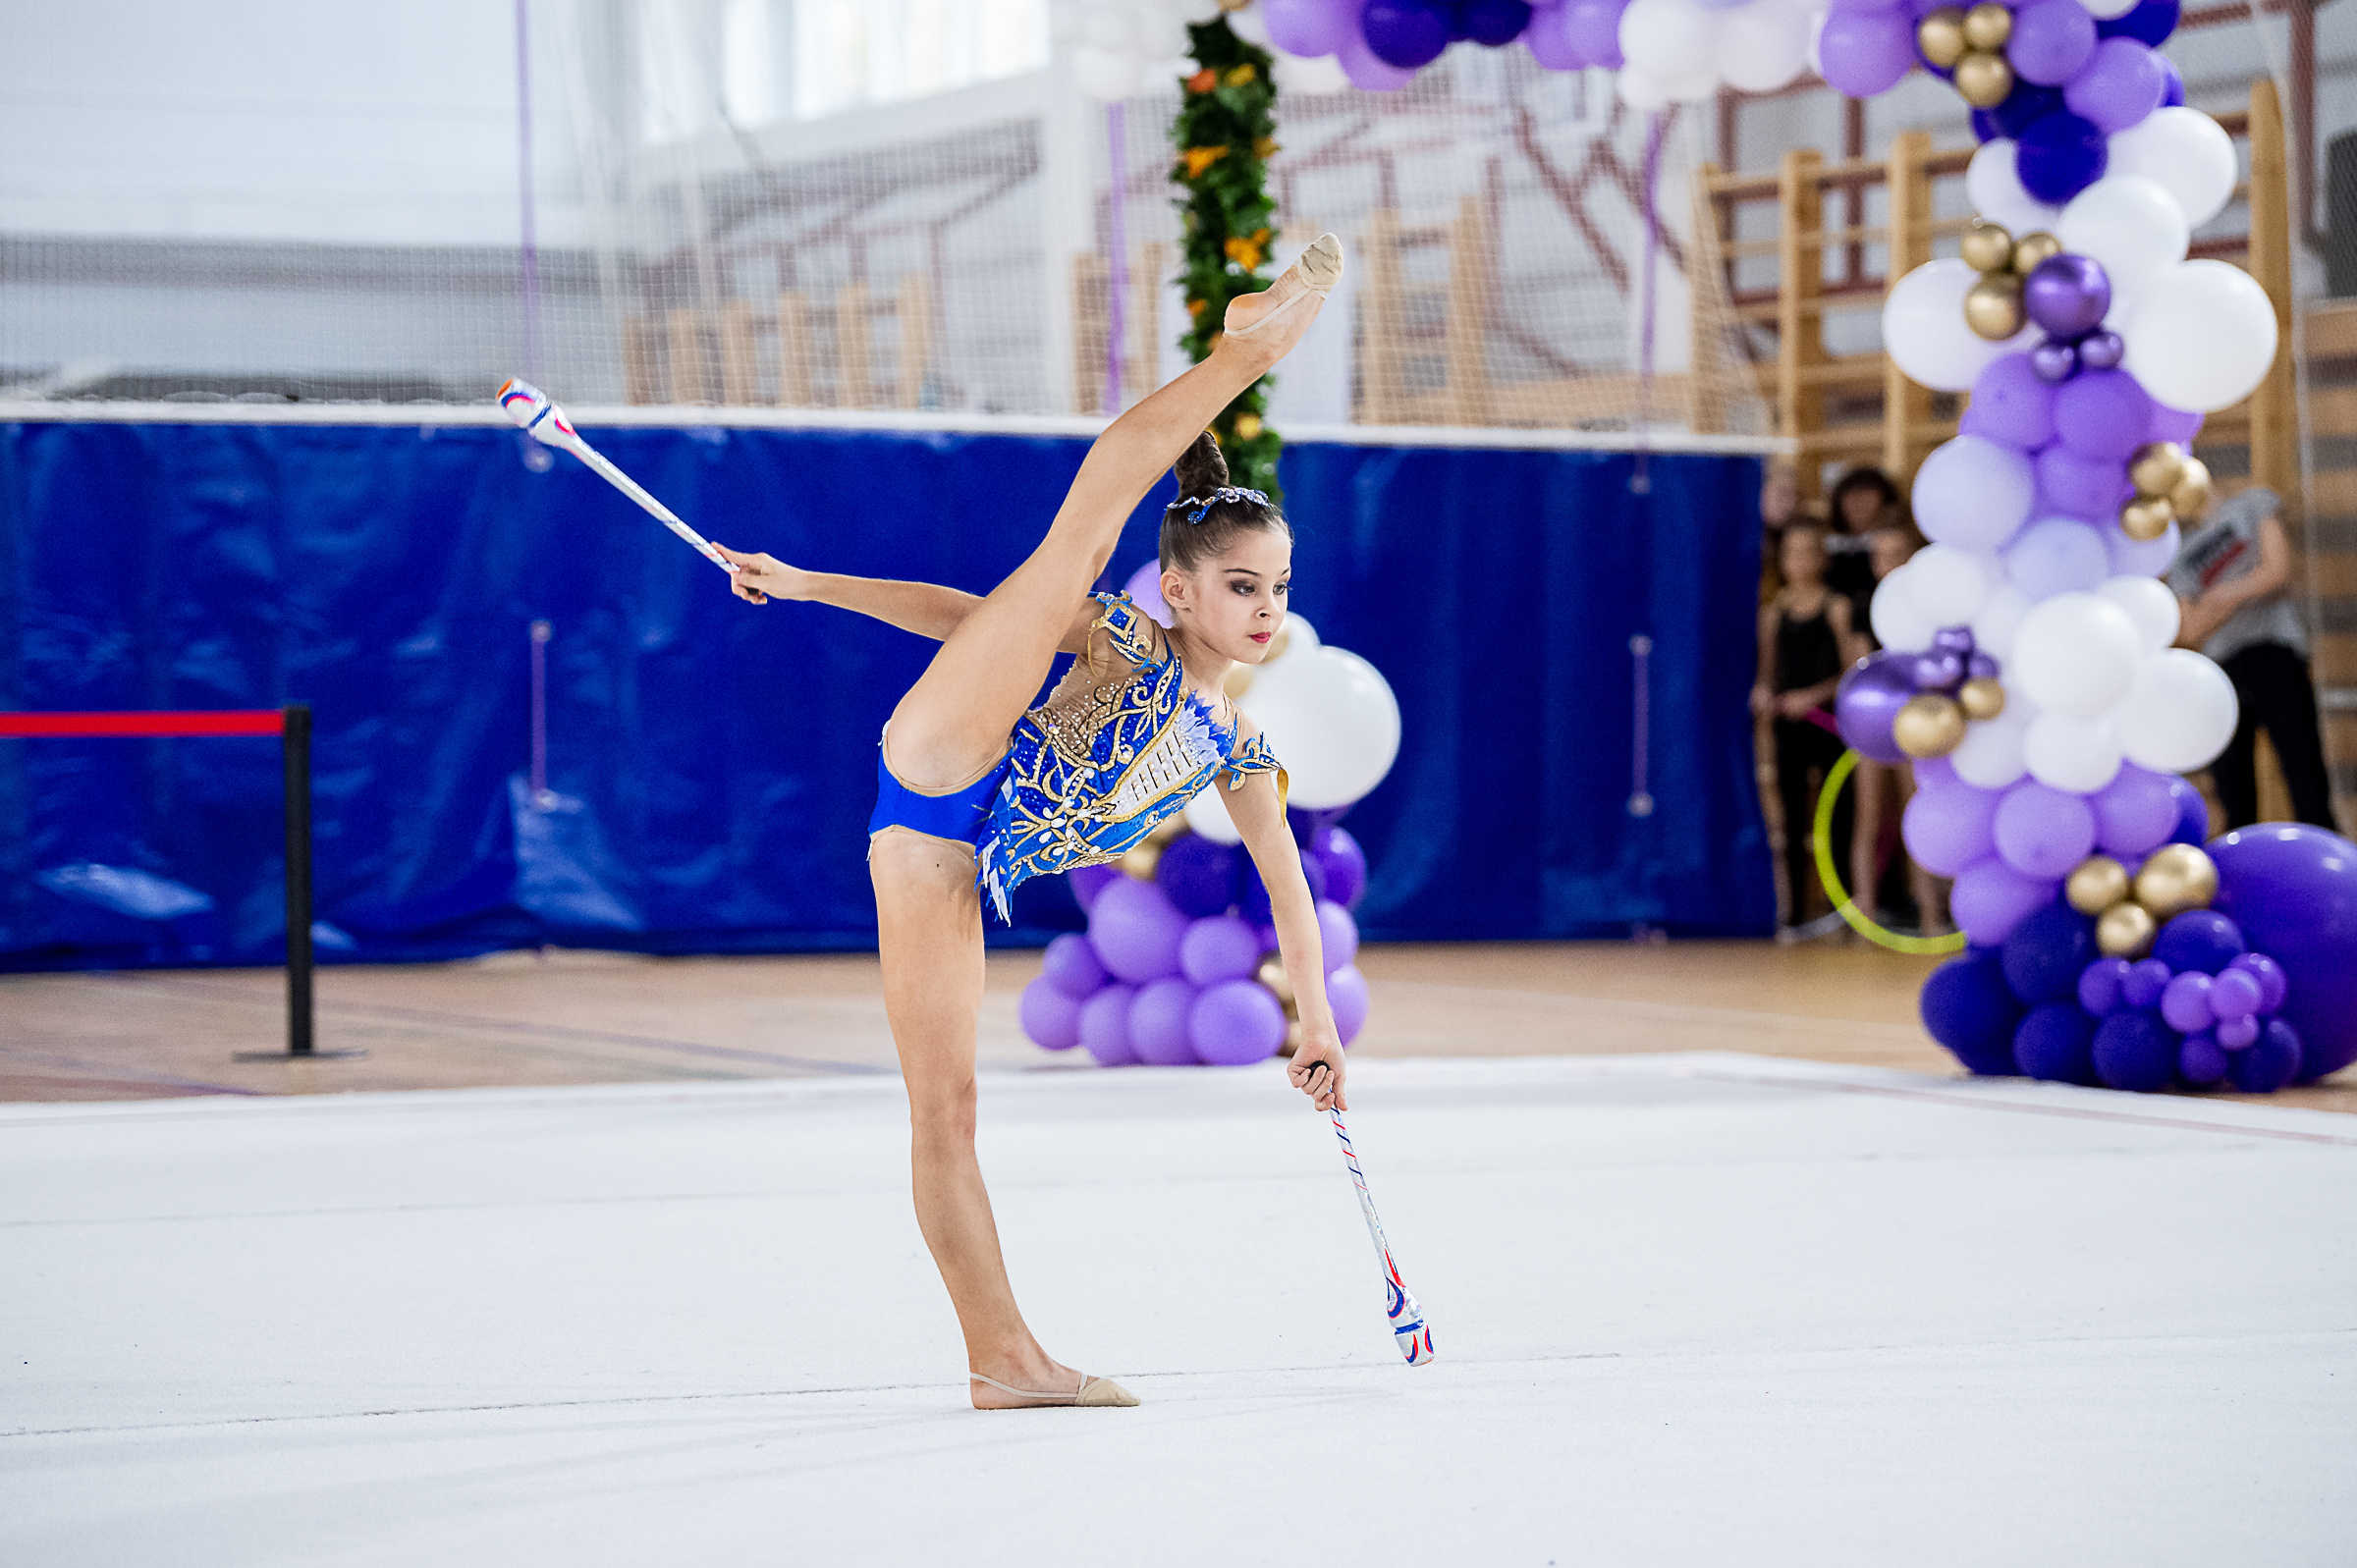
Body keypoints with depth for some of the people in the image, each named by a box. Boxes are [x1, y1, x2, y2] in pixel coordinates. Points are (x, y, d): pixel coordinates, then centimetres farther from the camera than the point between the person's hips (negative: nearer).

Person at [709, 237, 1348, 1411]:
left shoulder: (1233, 747, 17)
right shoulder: (1116, 640, 4)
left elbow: (1287, 888, 24)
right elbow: (951, 609, 6)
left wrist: (1317, 1026, 25)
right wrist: (801, 581, 3)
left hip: (951, 868, 5)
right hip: (936, 761, -5)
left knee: (944, 1105, 1)